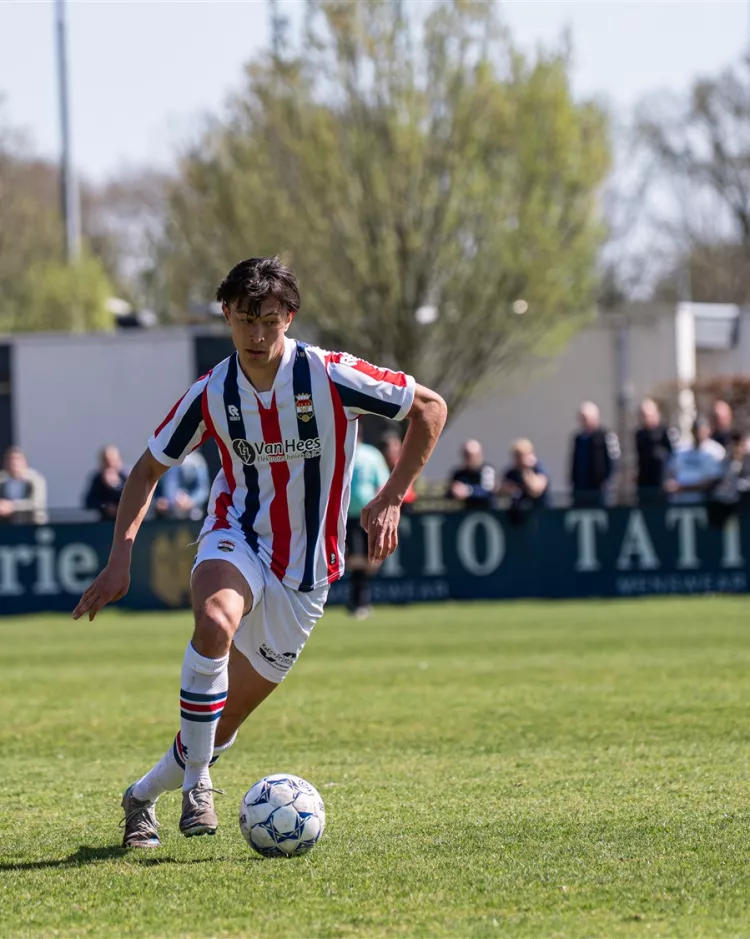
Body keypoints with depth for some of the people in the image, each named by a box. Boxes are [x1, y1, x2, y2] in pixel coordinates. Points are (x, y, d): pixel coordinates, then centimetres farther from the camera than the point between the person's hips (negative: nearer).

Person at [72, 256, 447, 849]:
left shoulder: (331, 378, -15)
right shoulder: (211, 395, -8)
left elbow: (430, 407, -4)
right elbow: (148, 471, 5)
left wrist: (390, 498, -9)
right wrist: (121, 557, -8)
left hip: (305, 568, 0)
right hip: (237, 538, 0)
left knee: (230, 714, 4)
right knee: (216, 618, -37)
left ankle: (146, 794, 29)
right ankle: (195, 780, -26)